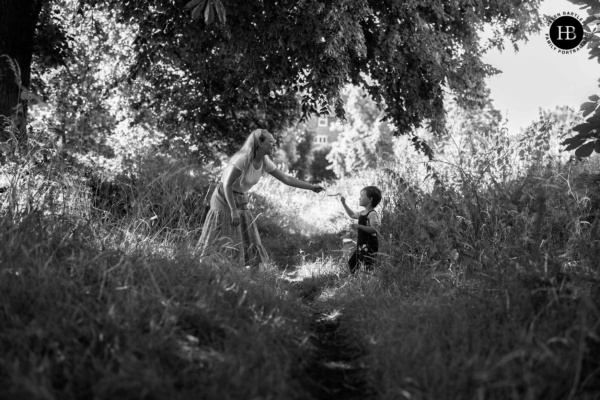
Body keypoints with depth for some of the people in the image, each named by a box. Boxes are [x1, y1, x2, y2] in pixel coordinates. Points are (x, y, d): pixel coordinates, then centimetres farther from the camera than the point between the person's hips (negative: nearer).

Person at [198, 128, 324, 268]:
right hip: (224, 199, -7)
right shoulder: (243, 159, -24)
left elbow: (286, 178, 4)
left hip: (241, 202, 8)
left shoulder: (265, 162, -2)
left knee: (249, 243, 6)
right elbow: (227, 185, -22)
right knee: (222, 244, -5)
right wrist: (233, 211, -24)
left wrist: (312, 187, 2)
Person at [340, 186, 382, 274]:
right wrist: (344, 204, 24)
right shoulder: (363, 213, 13)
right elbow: (352, 215, 30)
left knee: (368, 267, -14)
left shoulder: (372, 214, -16)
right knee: (352, 263, 17)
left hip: (369, 246, -10)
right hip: (361, 245, 10)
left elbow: (374, 229, -26)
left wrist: (359, 226, -29)